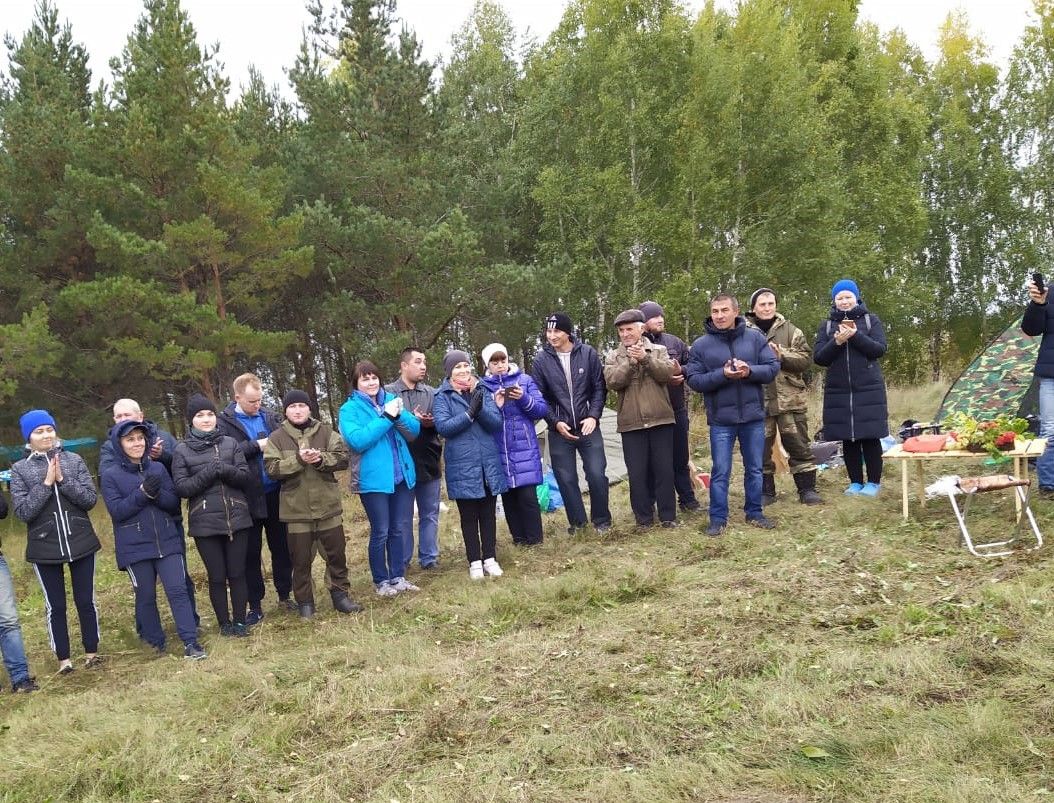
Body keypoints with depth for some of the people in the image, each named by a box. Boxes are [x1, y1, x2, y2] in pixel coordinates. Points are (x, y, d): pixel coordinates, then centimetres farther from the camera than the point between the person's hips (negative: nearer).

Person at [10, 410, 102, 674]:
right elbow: (22, 511, -9)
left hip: (81, 543, 1)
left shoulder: (74, 461, 0)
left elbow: (90, 499, -5)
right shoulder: (20, 469, -2)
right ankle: (63, 658, 21)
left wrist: (63, 479, -15)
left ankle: (92, 651, 24)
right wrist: (46, 483, -16)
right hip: (45, 549, -1)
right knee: (55, 605, 9)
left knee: (86, 600, 9)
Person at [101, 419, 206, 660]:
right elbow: (116, 510, -11)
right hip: (135, 548, -2)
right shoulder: (111, 475, -2)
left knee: (178, 590, -4)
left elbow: (174, 502, 4)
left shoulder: (158, 468, 6)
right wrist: (142, 493, -20)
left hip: (167, 541, 2)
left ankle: (190, 642, -2)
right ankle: (155, 641, 24)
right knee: (146, 596, 8)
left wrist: (157, 494, -16)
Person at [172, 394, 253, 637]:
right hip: (205, 524, -1)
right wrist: (209, 473, -16)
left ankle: (240, 621, 19)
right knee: (217, 576, 6)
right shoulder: (182, 451, 2)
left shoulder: (230, 443, 6)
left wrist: (225, 469, -17)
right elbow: (181, 487, -5)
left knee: (237, 573, 6)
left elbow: (247, 477, 1)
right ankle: (224, 623, 21)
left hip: (237, 519, 1)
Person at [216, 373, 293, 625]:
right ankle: (255, 606, 17)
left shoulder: (270, 417, 7)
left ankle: (284, 595, 26)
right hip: (248, 498, -3)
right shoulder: (224, 422, -4)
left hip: (275, 494, 3)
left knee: (282, 547, 11)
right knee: (251, 554, 6)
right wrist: (257, 445, -16)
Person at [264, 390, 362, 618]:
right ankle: (304, 601, 22)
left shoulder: (326, 432, 3)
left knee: (337, 553, 10)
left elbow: (343, 458, -4)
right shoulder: (276, 438, 0)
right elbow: (271, 468, -10)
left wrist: (320, 459, -21)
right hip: (296, 510, -1)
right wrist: (298, 459, -22)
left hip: (328, 506, 1)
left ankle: (340, 594, 25)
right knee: (301, 559, 8)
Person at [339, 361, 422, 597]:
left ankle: (398, 577, 25)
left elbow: (415, 430, 3)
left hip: (402, 475, 5)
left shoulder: (391, 399, 8)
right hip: (373, 479, -5)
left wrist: (399, 414, -17)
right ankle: (381, 581, 18)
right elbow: (357, 440, -21)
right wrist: (386, 418, -21)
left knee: (399, 529, 12)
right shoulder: (349, 409, -5)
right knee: (380, 532, 3)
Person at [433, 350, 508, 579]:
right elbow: (443, 426, -15)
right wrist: (470, 413, -22)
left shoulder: (482, 390, 7)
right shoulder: (443, 396, -2)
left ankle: (490, 558, 20)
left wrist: (480, 409, -21)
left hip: (488, 463, 3)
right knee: (468, 515, 5)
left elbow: (497, 422, -3)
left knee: (489, 512, 9)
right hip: (462, 466, -3)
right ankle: (475, 561, 14)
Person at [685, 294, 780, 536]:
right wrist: (722, 374, -21)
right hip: (721, 419, -2)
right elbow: (693, 379, -7)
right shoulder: (701, 345, -3)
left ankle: (754, 512, 27)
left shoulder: (755, 338, 1)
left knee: (754, 468, 12)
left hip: (753, 416, 2)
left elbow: (773, 367, 0)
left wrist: (750, 371, -19)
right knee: (720, 471, 3)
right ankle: (718, 518, 13)